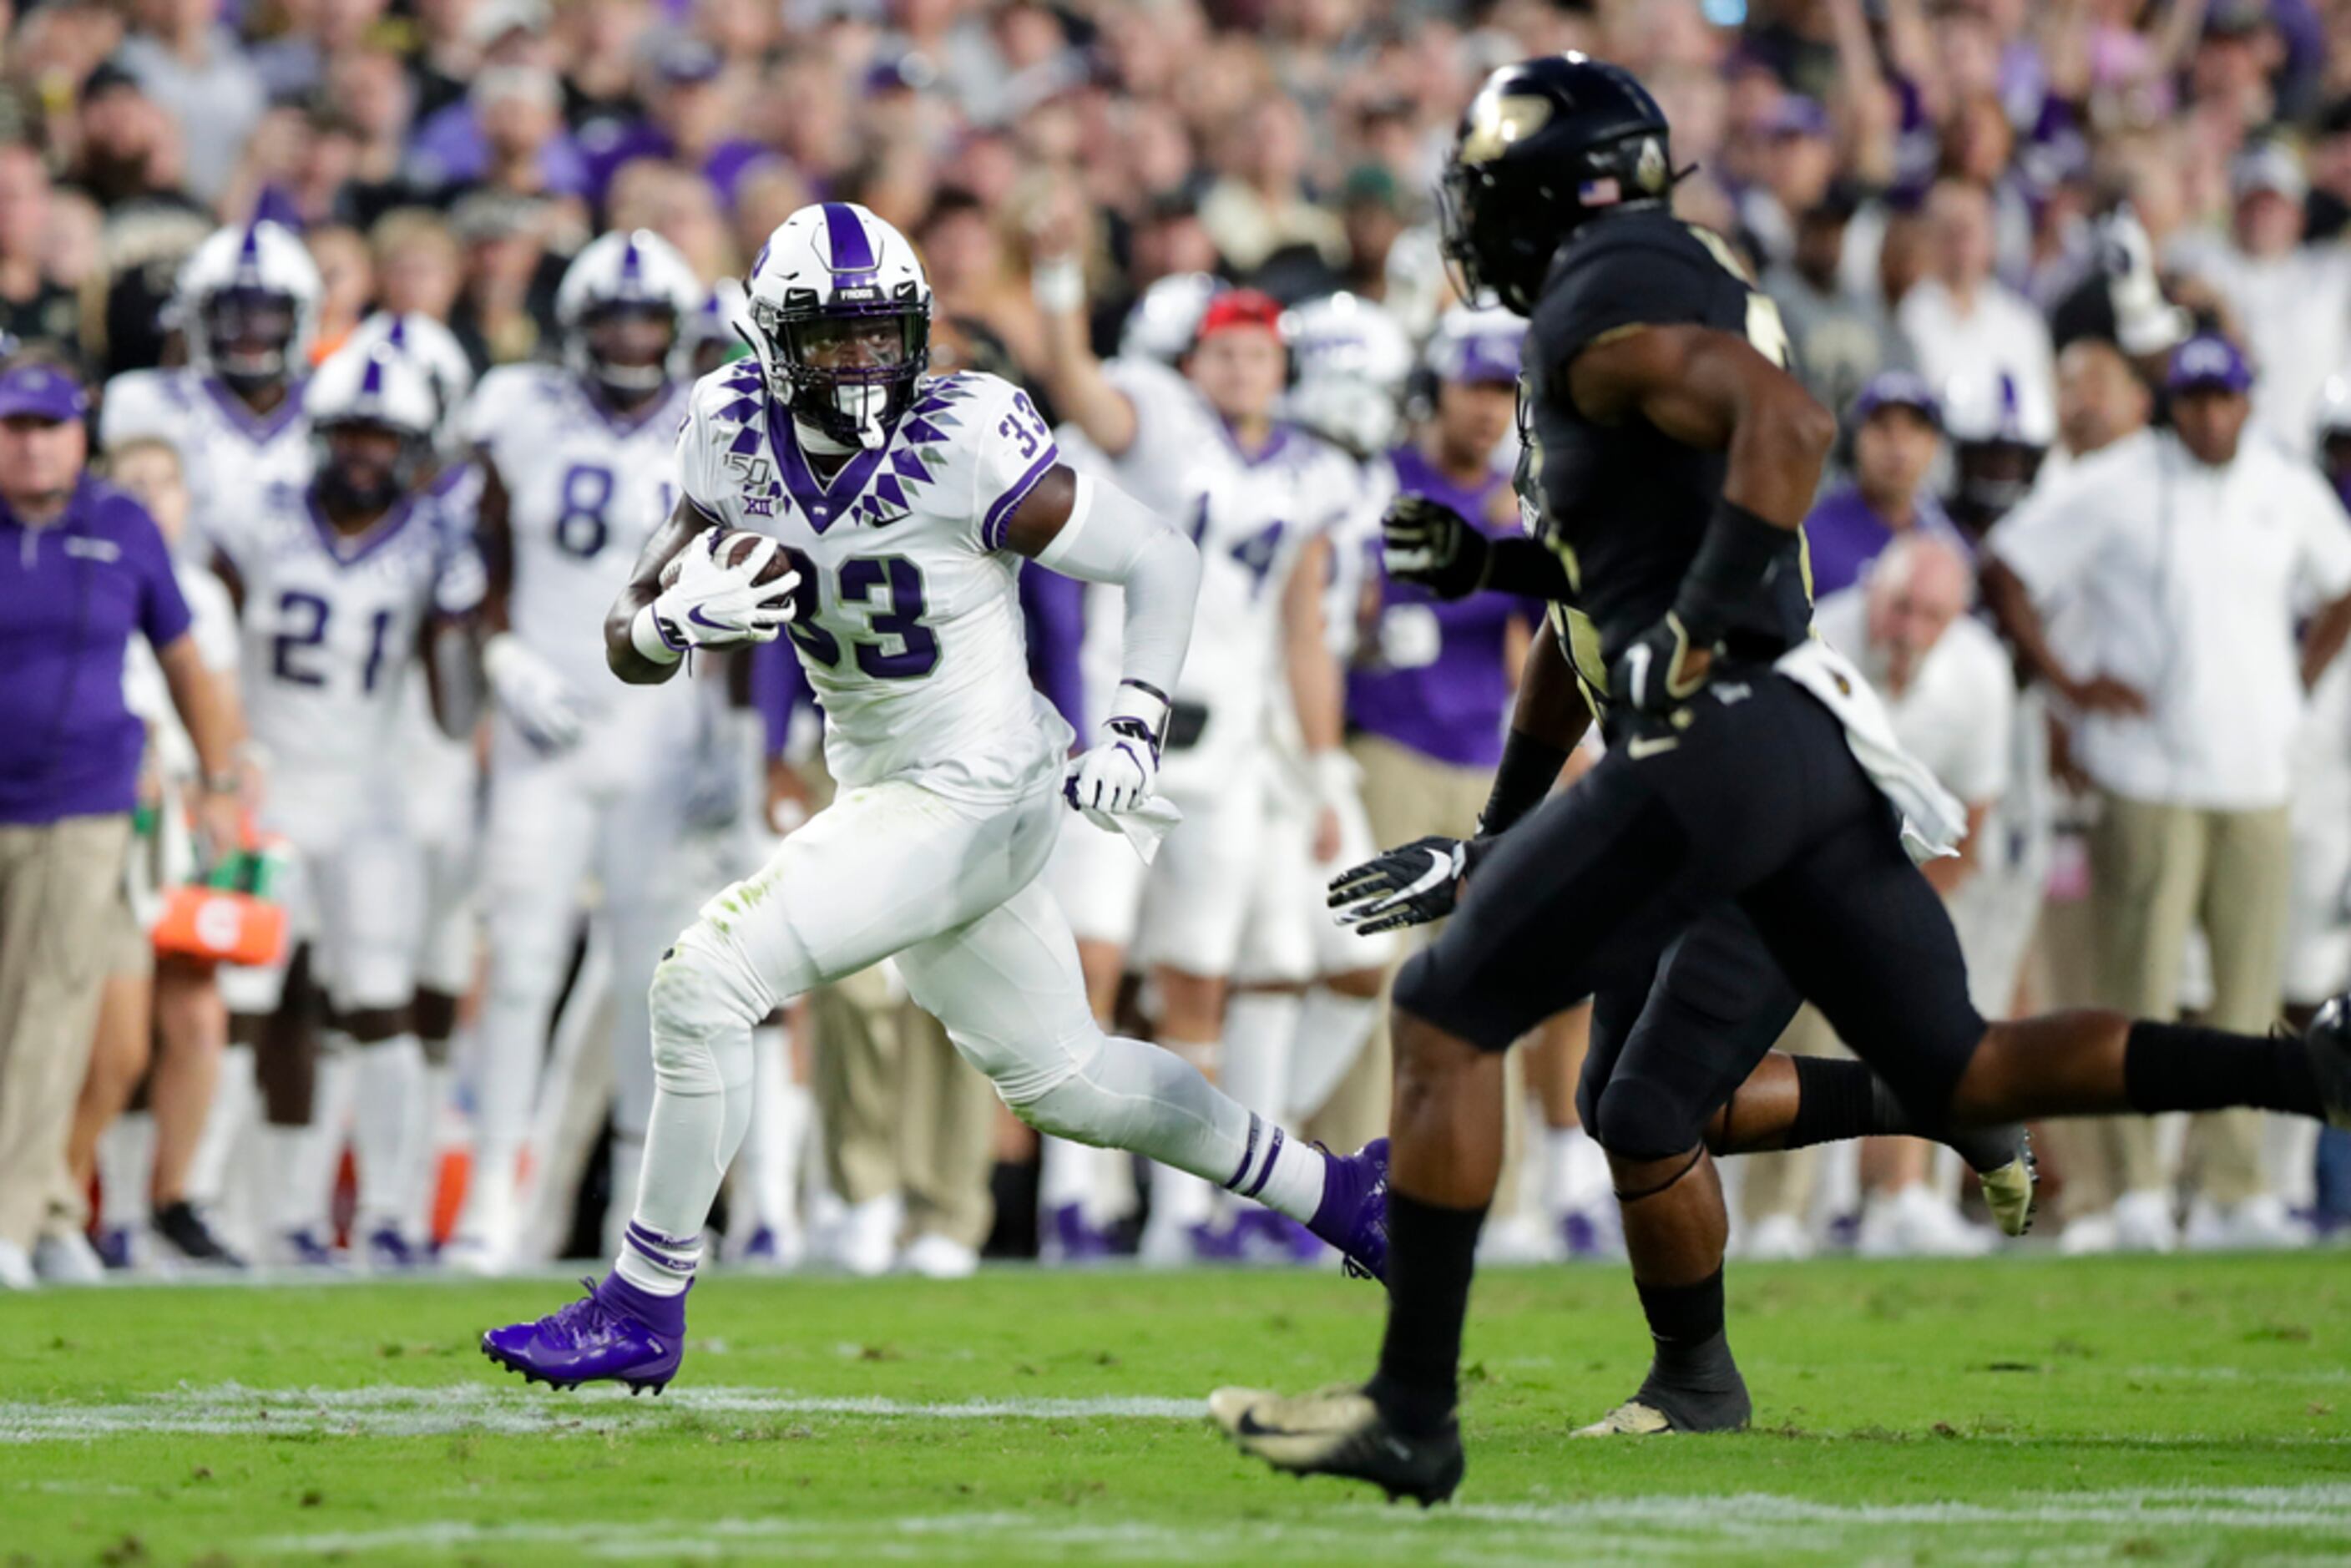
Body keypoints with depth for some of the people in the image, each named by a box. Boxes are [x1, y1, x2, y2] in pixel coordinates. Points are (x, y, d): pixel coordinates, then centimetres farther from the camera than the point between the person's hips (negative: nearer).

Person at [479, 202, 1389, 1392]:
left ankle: (643, 1311, -4)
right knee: (1059, 1078, 19)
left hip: (973, 795, -7)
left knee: (705, 983, -16)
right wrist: (680, 620, -23)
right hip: (883, 793, 7)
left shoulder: (965, 450, -21)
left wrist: (1130, 734, -19)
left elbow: (1162, 563, -11)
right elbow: (628, 645, 0)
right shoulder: (738, 441, -4)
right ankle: (1335, 1193, 38)